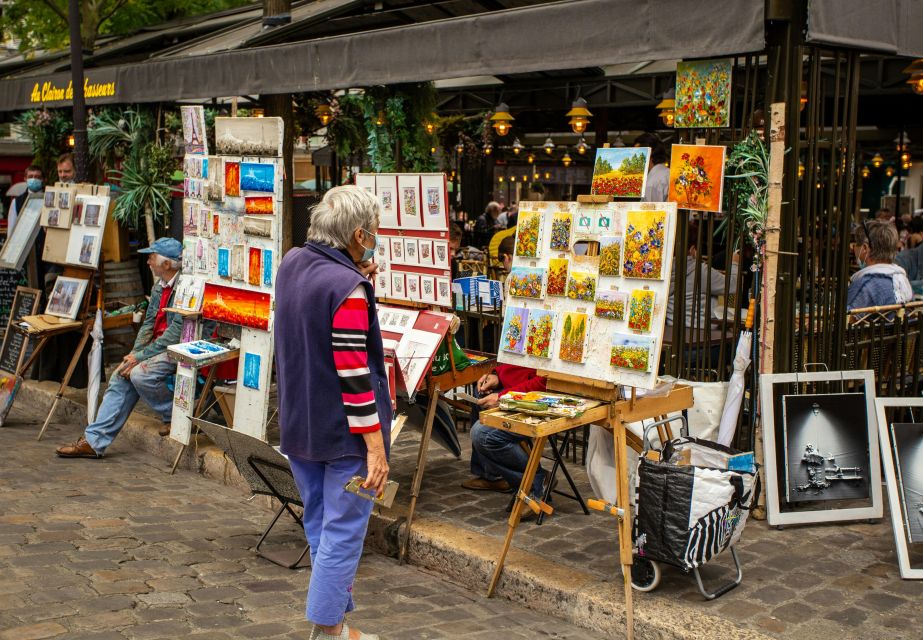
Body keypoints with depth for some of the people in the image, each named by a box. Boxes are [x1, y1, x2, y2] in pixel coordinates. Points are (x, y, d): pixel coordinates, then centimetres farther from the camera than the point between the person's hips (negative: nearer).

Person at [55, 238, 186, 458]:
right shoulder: (159, 286, 13)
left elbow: (177, 333, -21)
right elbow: (149, 323, 16)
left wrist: (140, 357, -17)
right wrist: (134, 353, -1)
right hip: (159, 346, 9)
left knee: (140, 374, -27)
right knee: (121, 376, -5)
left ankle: (175, 416, -4)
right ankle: (94, 440, -3)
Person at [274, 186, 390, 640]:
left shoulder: (291, 263, 3)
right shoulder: (347, 289, -22)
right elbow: (353, 374, -23)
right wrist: (376, 447, -19)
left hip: (298, 424, 8)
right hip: (343, 432, -8)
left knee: (318, 522, 19)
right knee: (343, 530, 2)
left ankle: (335, 599, 34)